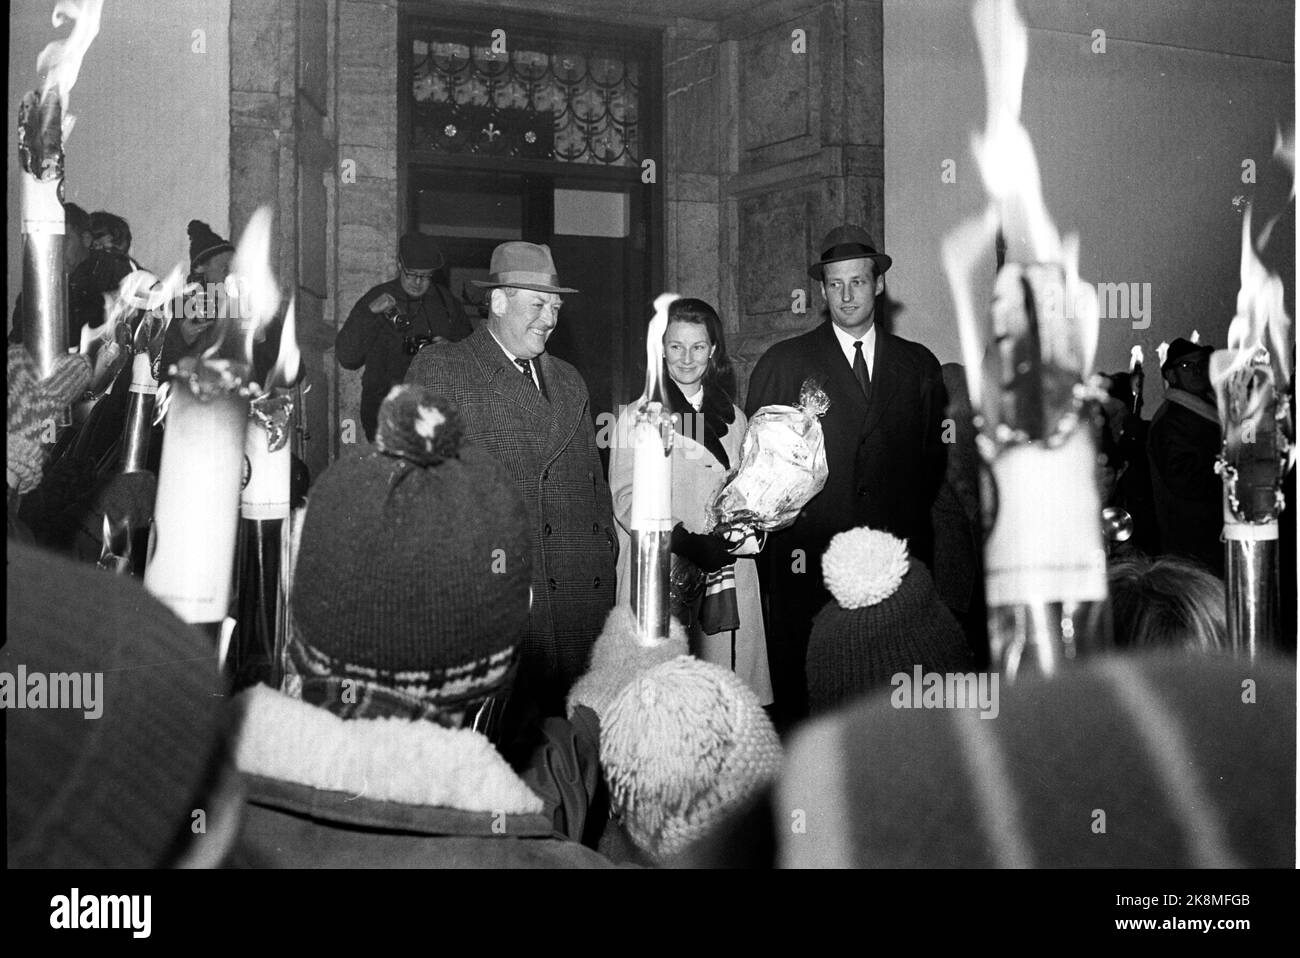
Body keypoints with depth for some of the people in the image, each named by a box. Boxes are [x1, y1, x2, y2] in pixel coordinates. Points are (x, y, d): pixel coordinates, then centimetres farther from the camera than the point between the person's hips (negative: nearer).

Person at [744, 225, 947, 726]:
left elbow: (934, 455, 17)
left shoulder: (919, 366, 13)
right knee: (802, 692, -2)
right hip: (807, 558, -1)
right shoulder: (781, 364, 7)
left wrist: (909, 516, 7)